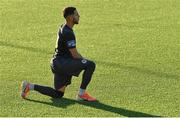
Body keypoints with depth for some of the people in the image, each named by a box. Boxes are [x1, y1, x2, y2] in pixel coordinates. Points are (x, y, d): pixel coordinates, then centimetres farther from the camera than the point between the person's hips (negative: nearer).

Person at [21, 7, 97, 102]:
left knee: (58, 94, 16)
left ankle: (29, 86, 15)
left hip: (58, 63, 10)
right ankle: (81, 94, -10)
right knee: (91, 65, -18)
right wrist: (85, 61, -1)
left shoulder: (63, 28, 13)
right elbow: (74, 55, -17)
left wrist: (83, 60, 16)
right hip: (61, 63, -10)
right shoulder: (68, 33, -18)